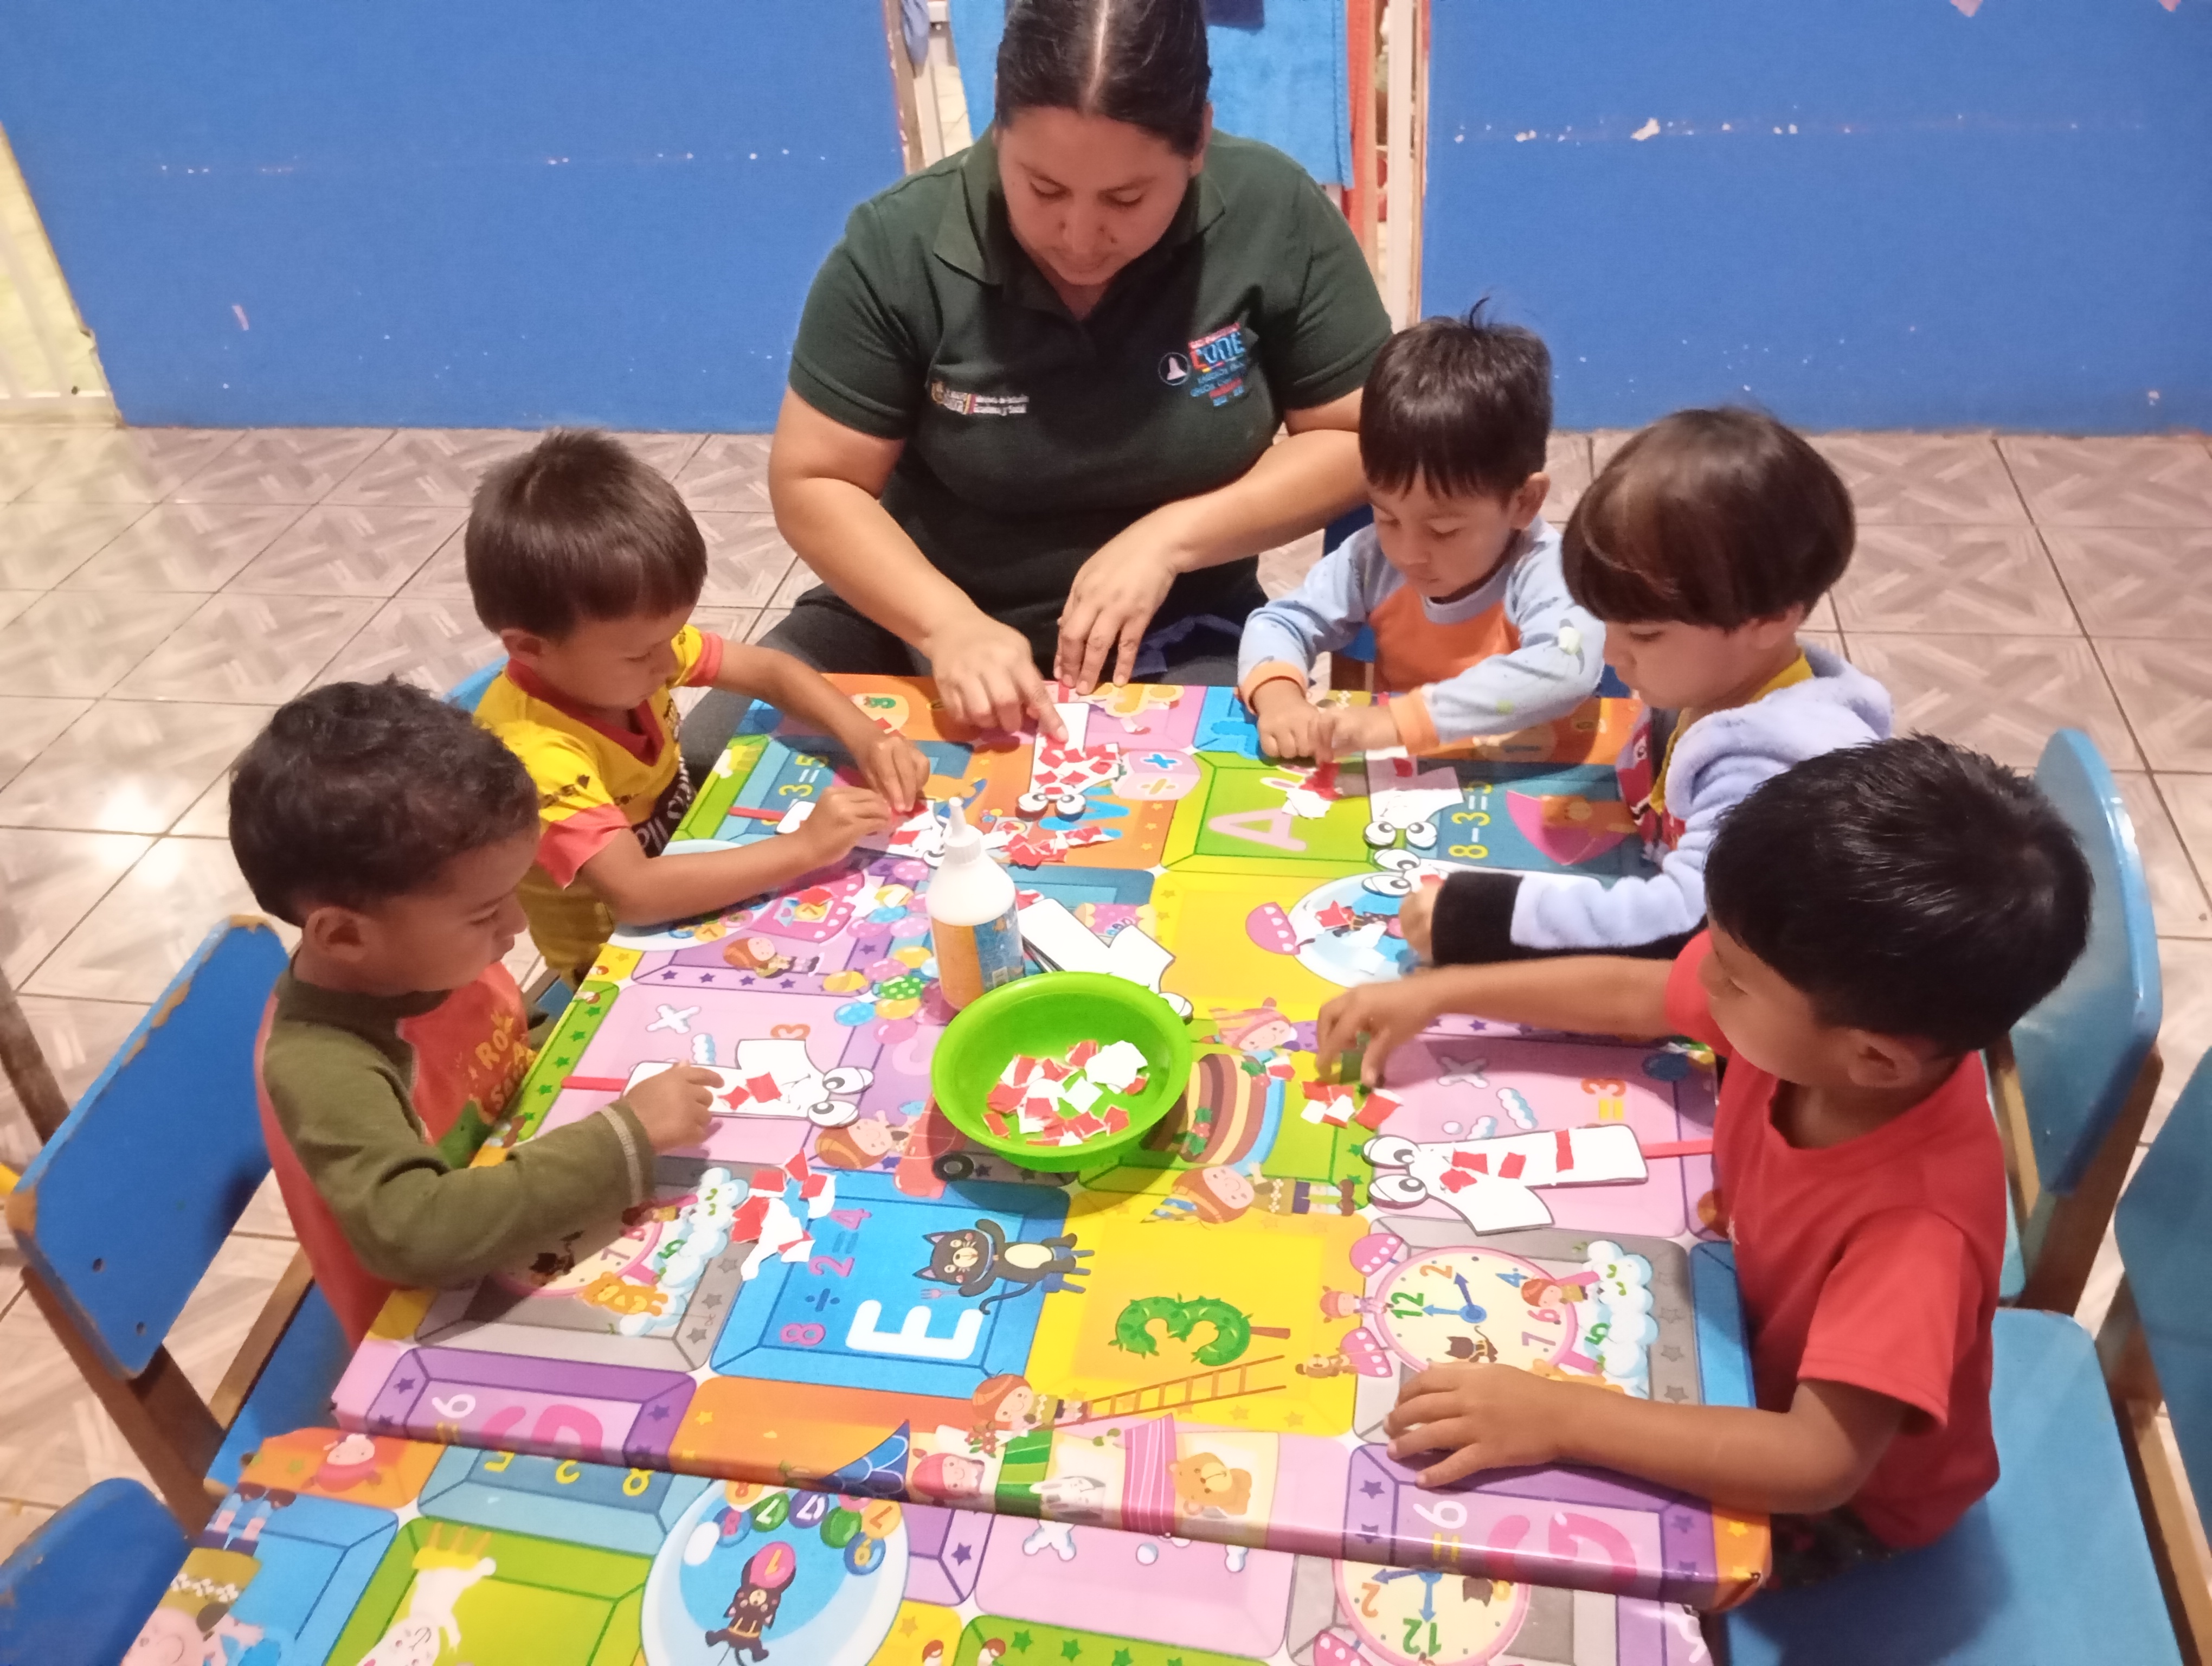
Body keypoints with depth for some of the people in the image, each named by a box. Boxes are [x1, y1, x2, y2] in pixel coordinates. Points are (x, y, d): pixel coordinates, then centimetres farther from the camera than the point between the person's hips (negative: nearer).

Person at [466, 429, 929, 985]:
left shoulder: (627, 640, -15)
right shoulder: (532, 751, -34)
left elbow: (770, 669, -5)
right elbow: (635, 893, -44)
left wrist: (863, 736, -22)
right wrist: (805, 848, -44)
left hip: (691, 860, 6)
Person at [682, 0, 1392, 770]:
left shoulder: (1276, 216, -14)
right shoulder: (898, 246, -15)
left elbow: (1358, 440, -6)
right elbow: (812, 483, -11)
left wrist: (1171, 536, -19)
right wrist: (949, 624, -27)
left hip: (1169, 636, -1)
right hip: (922, 611, 2)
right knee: (708, 768, -11)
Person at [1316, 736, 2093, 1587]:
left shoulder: (1920, 1225, -43)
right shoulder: (1843, 1005, -25)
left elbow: (1818, 1461, -45)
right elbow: (1629, 992, -9)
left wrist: (1558, 1417, -50)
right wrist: (1437, 992, -7)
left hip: (1846, 1490, -6)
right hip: (1759, 1316, 6)